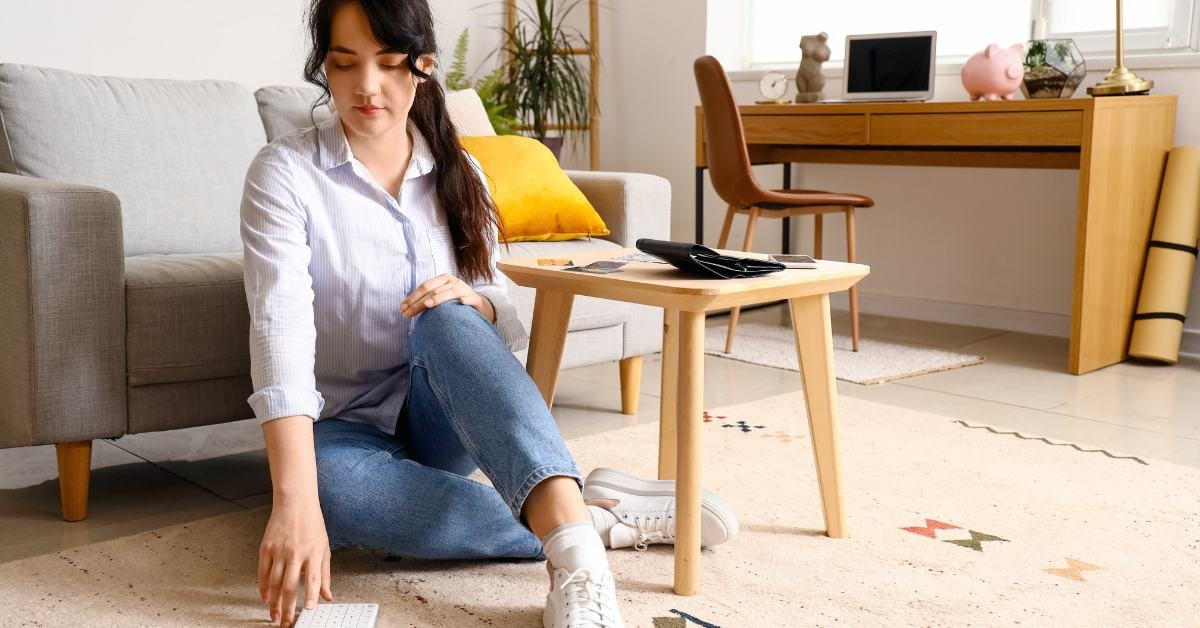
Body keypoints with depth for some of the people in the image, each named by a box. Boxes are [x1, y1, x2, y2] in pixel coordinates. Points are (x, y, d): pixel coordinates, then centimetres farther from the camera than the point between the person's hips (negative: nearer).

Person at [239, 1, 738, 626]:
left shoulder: (457, 171, 0)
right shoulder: (284, 172, -12)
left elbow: (500, 310, 5)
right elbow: (280, 329, -27)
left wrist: (472, 303, -22)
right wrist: (295, 502, -40)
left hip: (440, 421, 2)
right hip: (345, 428, -2)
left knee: (448, 322, -33)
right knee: (329, 485, -38)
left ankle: (574, 557, -47)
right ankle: (594, 518, -31)